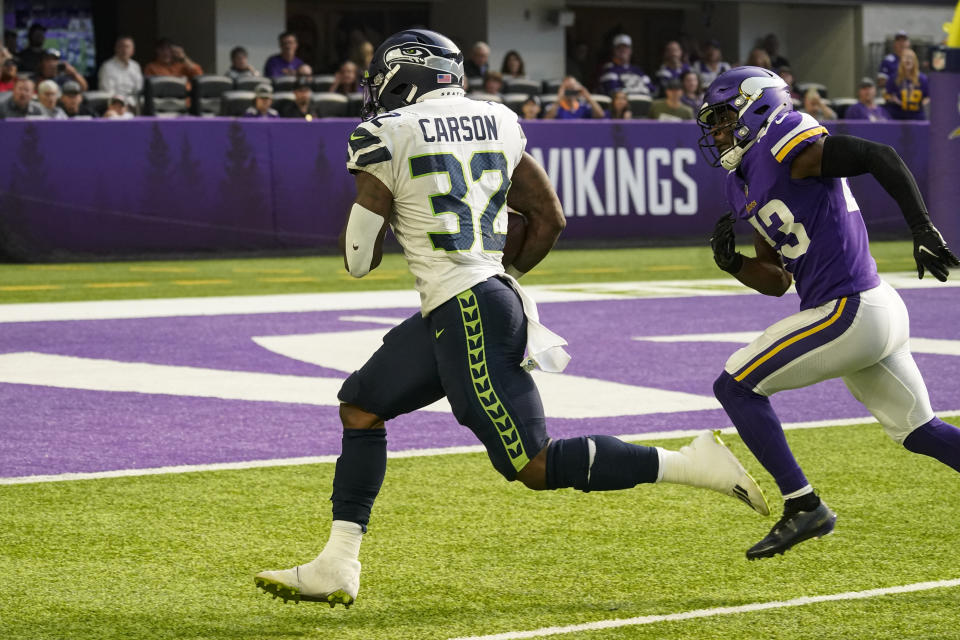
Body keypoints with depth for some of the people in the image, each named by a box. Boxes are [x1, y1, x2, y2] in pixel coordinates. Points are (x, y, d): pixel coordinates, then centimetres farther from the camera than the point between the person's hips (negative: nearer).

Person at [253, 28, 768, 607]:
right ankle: (337, 568, 13)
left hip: (465, 313, -9)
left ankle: (690, 464, -8)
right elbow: (550, 220, 17)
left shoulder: (386, 136, -6)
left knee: (536, 466, -5)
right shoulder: (496, 121, 13)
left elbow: (359, 260, -4)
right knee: (361, 406, 15)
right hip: (497, 293, 9)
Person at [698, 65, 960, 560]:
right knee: (919, 433, 17)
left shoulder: (784, 147, -9)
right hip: (877, 312, 10)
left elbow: (880, 157, -17)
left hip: (849, 313, -10)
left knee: (735, 386, -2)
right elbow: (777, 282, 22)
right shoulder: (746, 185, 19)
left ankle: (803, 506, -2)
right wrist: (732, 263, 4)